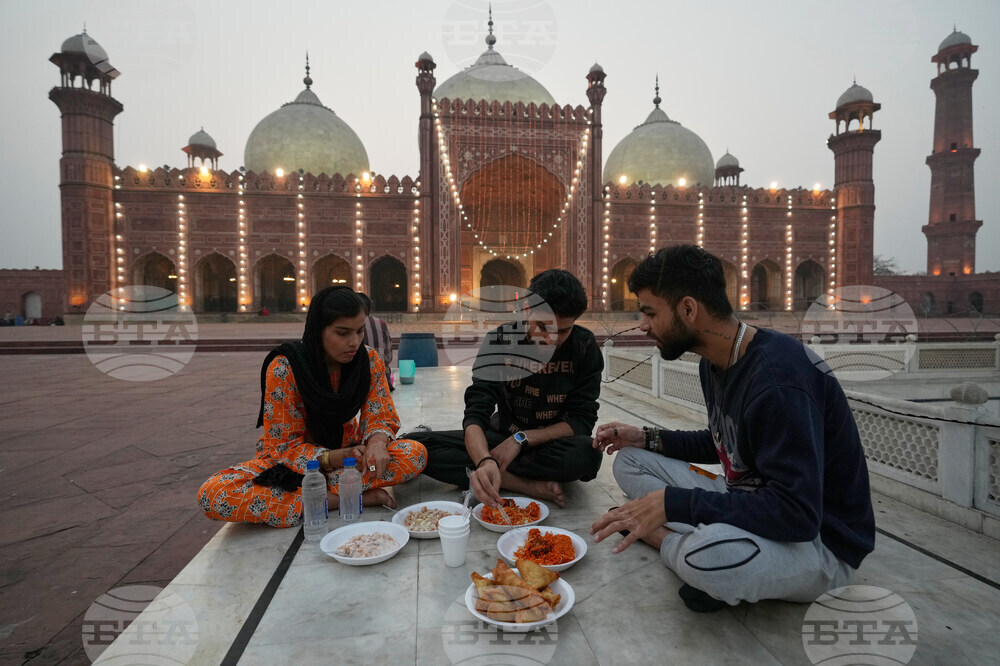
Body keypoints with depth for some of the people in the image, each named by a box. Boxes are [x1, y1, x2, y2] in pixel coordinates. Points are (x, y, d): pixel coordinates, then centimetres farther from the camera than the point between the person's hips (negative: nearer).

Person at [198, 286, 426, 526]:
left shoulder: (370, 361, -10)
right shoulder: (284, 368, -20)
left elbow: (381, 417, -7)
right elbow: (285, 446, -15)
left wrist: (376, 444, -32)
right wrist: (339, 457, -33)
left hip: (346, 454, 2)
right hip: (291, 463, -1)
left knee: (416, 453, -25)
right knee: (212, 495, -31)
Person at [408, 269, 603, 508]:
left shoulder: (584, 347, -13)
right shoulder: (500, 340, -13)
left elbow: (581, 422, -12)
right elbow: (475, 415, -21)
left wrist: (522, 439, -23)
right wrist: (484, 460, -42)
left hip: (553, 444, -1)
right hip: (502, 437, 1)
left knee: (587, 453, -37)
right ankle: (530, 485, -25)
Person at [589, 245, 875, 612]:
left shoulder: (776, 377, -28)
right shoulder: (715, 362, 2)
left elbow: (796, 513, -32)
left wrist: (673, 502, -29)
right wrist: (648, 439, 4)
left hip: (819, 539, -9)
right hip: (747, 504, 9)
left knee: (710, 555, -41)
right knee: (630, 461, 4)